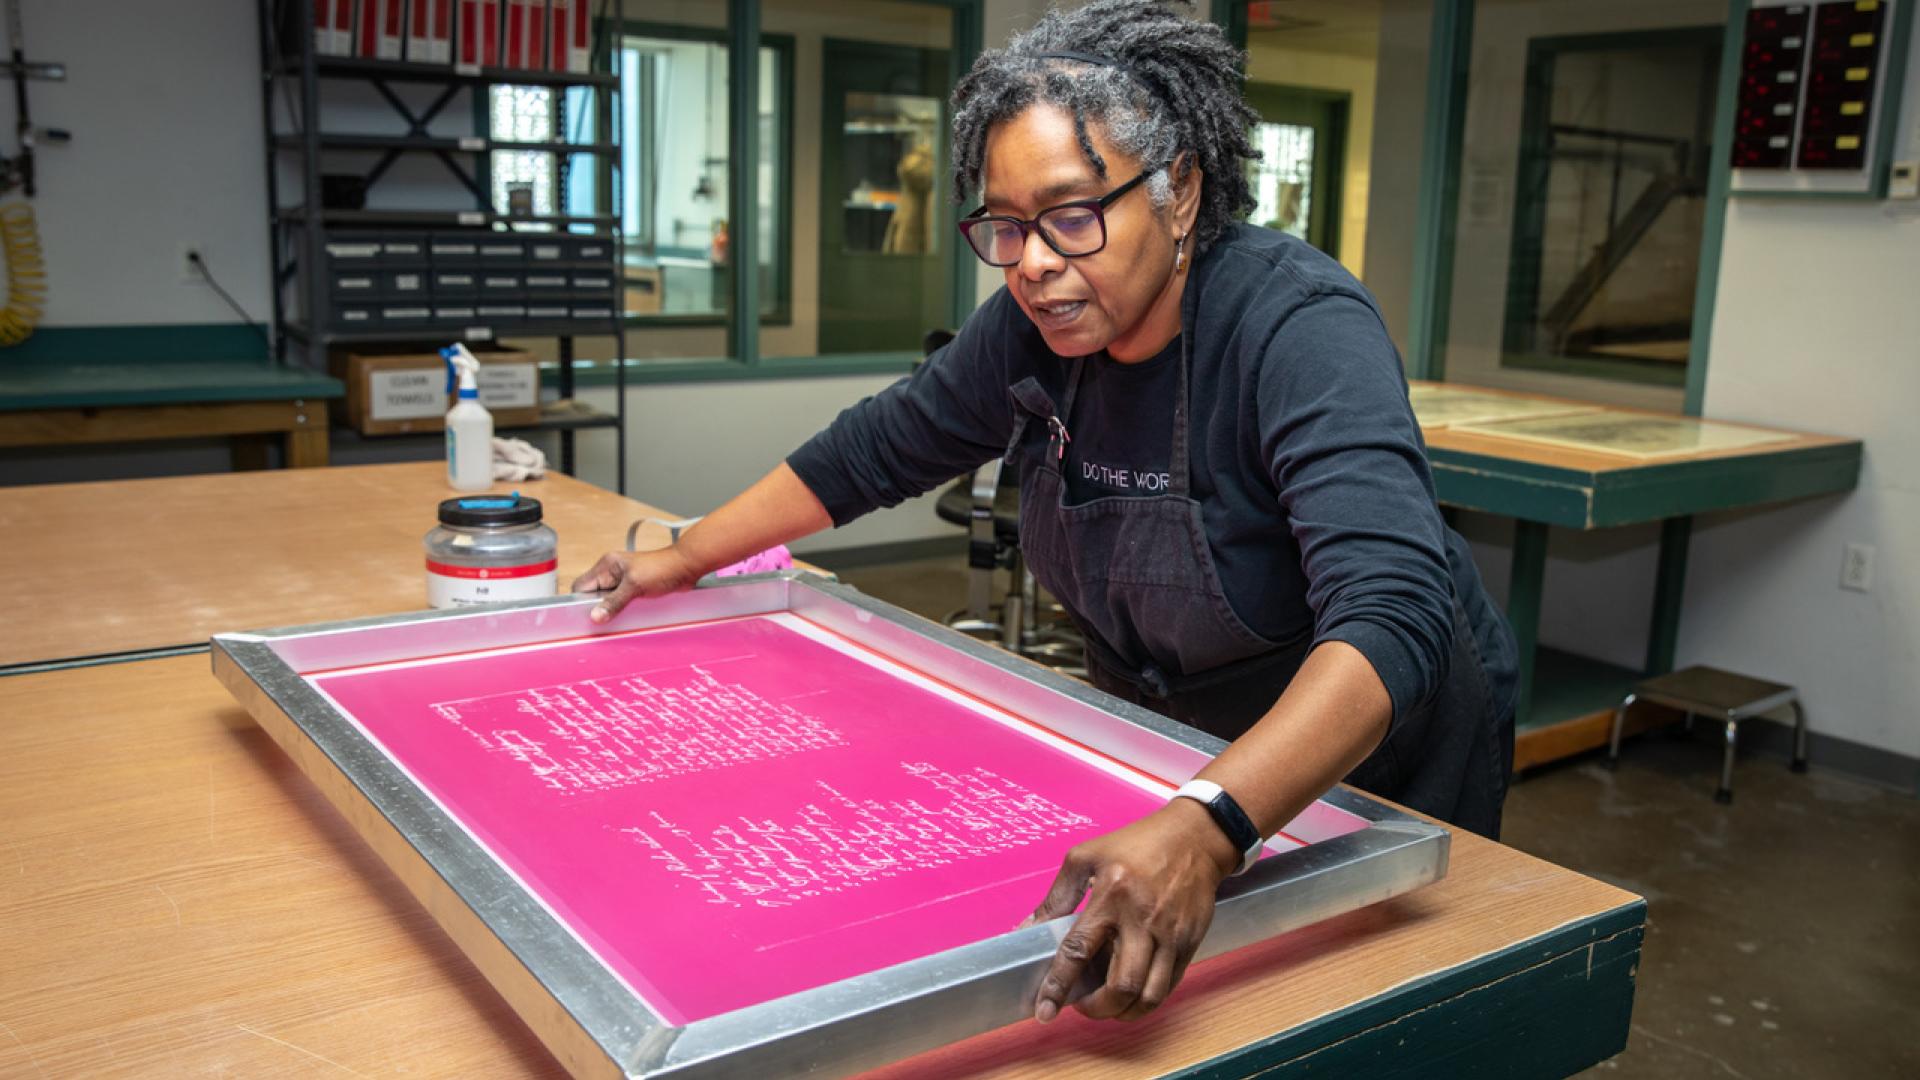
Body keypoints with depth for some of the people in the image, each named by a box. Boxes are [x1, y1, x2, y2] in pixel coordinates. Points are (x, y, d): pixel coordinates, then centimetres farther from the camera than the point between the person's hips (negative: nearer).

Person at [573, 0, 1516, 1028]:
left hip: (1372, 762, -5)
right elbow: (876, 447, 2)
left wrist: (1205, 830, -59)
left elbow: (1392, 620, -45)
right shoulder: (1035, 328, -14)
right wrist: (684, 557, 3)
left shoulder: (1300, 327, -32)